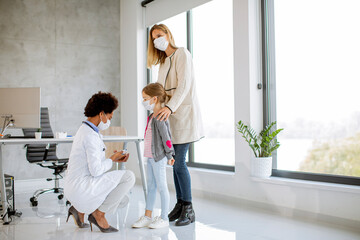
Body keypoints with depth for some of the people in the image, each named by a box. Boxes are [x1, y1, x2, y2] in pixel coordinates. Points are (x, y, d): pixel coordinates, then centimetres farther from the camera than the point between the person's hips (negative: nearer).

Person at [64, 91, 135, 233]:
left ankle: (80, 209, 13)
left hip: (76, 187, 10)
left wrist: (113, 159, 10)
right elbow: (96, 170, -22)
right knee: (129, 177, -12)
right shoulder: (91, 136, -19)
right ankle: (99, 214, -3)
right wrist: (112, 160, -4)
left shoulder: (85, 130, 15)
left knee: (123, 200, 14)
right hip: (82, 187, -10)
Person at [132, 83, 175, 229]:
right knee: (151, 187, 14)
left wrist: (169, 155, -12)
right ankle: (147, 217, 22)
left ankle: (164, 218, 11)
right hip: (151, 157, 10)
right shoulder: (152, 116, 13)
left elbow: (166, 137, -18)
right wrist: (169, 154, 20)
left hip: (159, 158, -10)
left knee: (161, 187, 0)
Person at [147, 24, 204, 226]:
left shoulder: (182, 54, -4)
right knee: (175, 161, 6)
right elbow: (161, 90, 17)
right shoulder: (164, 61, 21)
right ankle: (180, 204, 14)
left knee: (179, 162, -12)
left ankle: (189, 209, -4)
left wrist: (170, 107, -30)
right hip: (170, 115, 8)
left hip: (184, 113, -8)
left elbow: (184, 85, -17)